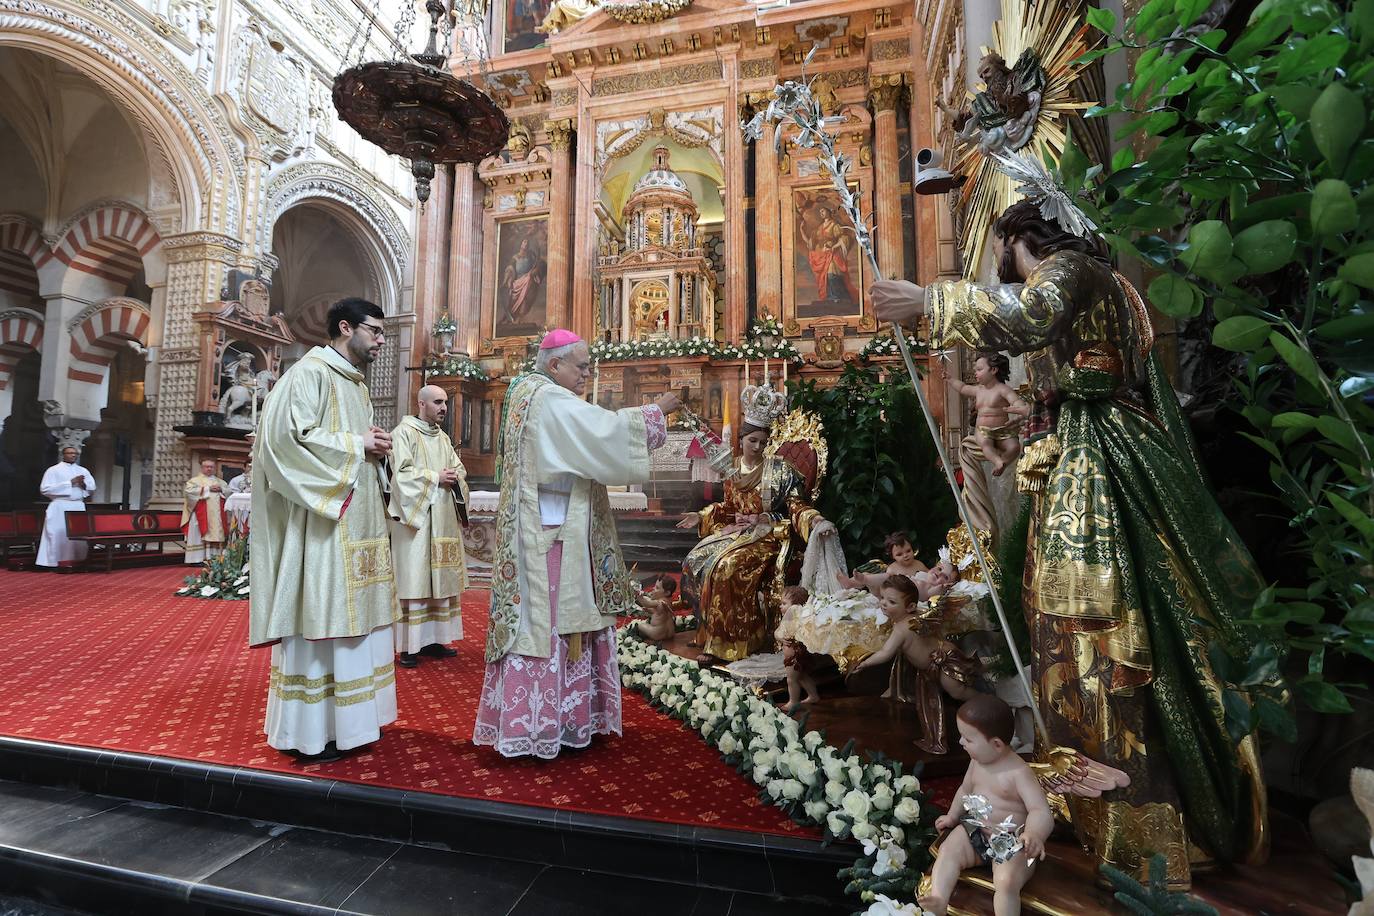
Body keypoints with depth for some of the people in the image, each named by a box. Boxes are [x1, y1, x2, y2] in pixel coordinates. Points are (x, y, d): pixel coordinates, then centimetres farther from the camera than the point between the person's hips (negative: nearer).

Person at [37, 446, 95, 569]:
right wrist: (70, 483, -14)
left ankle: (76, 561, 5)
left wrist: (84, 485, -9)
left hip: (79, 507, 4)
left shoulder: (83, 471, 14)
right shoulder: (53, 470, 1)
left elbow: (92, 488, 14)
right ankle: (59, 563, -3)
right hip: (60, 507, -4)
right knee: (59, 534, -6)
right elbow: (45, 489, -9)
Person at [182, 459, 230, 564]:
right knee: (200, 535, -7)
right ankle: (198, 559, -6)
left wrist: (220, 489, -6)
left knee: (216, 534, 1)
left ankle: (215, 557, 4)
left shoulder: (219, 481, 20)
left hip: (217, 516, 4)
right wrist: (207, 489, -12)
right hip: (201, 515, -4)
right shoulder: (195, 480, 6)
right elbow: (189, 490, -11)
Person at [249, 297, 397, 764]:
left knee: (352, 616, 12)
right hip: (323, 521, -9)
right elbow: (288, 436, -19)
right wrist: (356, 444, -14)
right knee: (320, 615, -3)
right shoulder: (310, 373, -8)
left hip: (358, 519, 9)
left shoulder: (357, 384, 19)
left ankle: (350, 717, 22)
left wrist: (375, 446, 3)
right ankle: (311, 730, 8)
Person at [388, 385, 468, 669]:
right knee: (413, 578, -5)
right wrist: (435, 478, -14)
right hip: (415, 514, -7)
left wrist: (454, 476, -6)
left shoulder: (443, 437, 17)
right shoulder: (404, 432, -4)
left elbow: (460, 468, 14)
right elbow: (402, 472, -13)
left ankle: (433, 639, 16)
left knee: (439, 577, 8)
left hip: (443, 517, 7)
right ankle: (408, 645, 2)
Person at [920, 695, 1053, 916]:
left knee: (1006, 882, -29)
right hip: (975, 831, 6)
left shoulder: (1018, 773, -19)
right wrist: (952, 816, 18)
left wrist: (1034, 834, -49)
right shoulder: (977, 761, 4)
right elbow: (965, 788, 21)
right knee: (948, 850, -17)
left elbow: (1041, 810, -29)